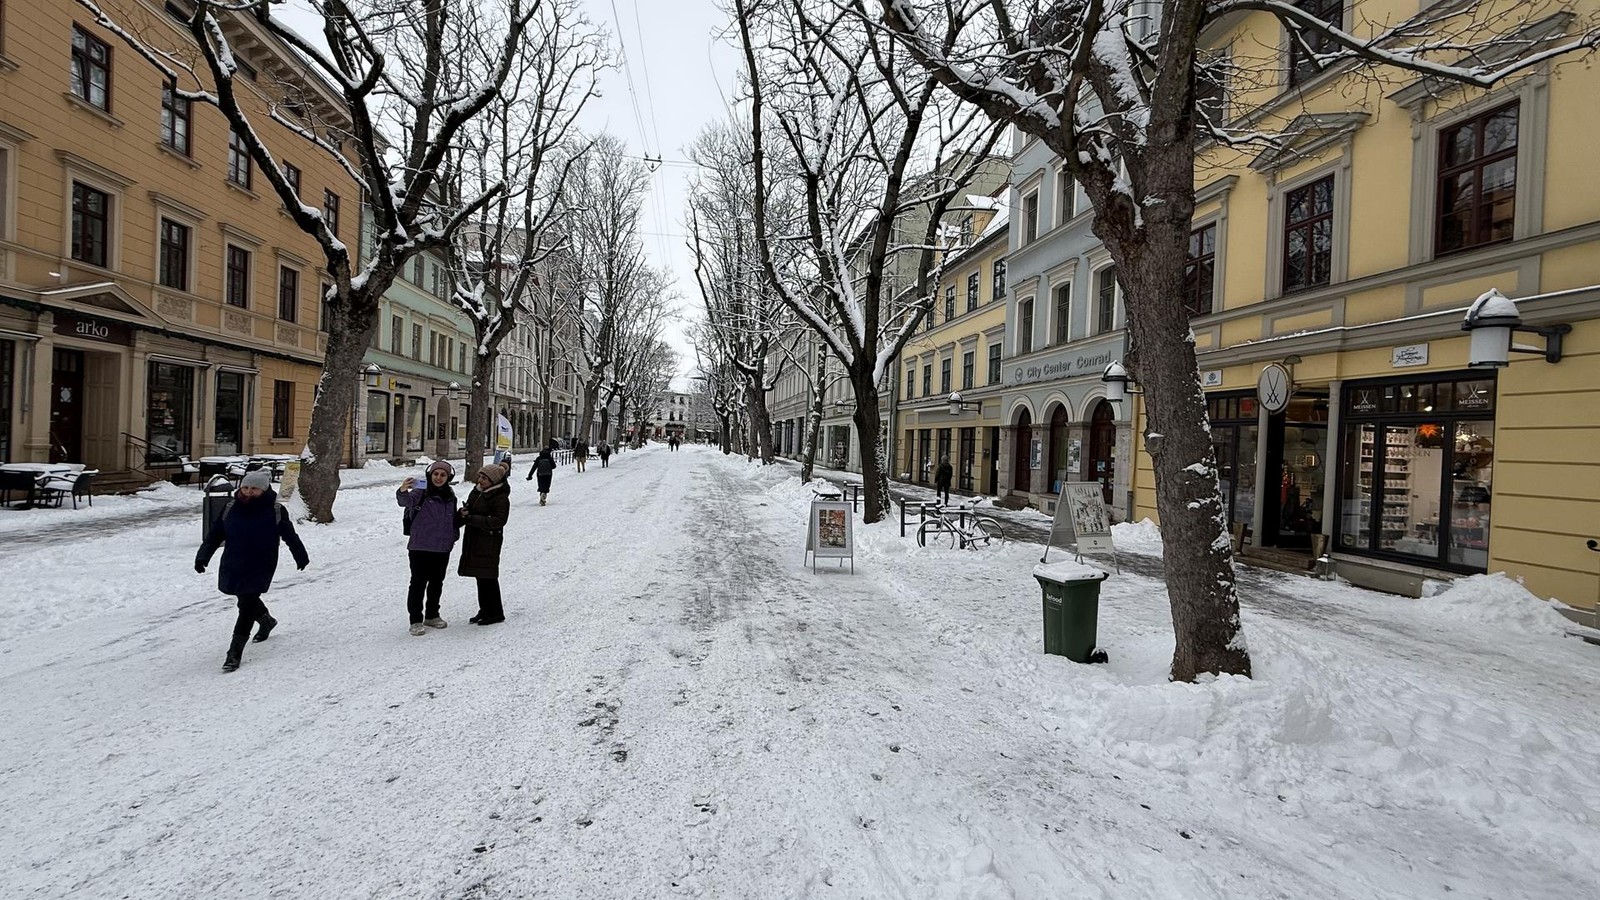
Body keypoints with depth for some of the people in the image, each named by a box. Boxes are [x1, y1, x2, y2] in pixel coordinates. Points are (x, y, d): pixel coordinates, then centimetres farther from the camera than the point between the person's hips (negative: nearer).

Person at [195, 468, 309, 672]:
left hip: (260, 567, -5)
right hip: (233, 566, 5)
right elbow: (215, 534, 6)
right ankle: (266, 621, 51)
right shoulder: (231, 508, -1)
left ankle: (235, 651, -4)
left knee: (247, 606, -9)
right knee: (247, 601, 21)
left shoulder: (275, 510, -9)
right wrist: (203, 556, -1)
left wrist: (301, 556, 11)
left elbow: (290, 535, 1)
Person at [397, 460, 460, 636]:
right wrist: (403, 492, -49)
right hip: (420, 547, -6)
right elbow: (406, 501, -30)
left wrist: (453, 536, 16)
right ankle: (416, 620, 8)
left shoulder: (450, 495, 9)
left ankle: (432, 616, 29)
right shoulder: (421, 491, -9)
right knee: (419, 582, -1)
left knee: (437, 582, 15)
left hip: (443, 548, 6)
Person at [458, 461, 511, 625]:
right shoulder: (477, 492, 11)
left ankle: (496, 613, 5)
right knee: (480, 576, 14)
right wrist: (461, 514, -4)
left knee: (488, 577, -5)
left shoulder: (500, 498, -14)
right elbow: (466, 509, 21)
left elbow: (498, 521, -21)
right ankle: (485, 610, 25)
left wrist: (472, 519, -23)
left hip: (489, 542, -8)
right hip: (474, 540, 8)